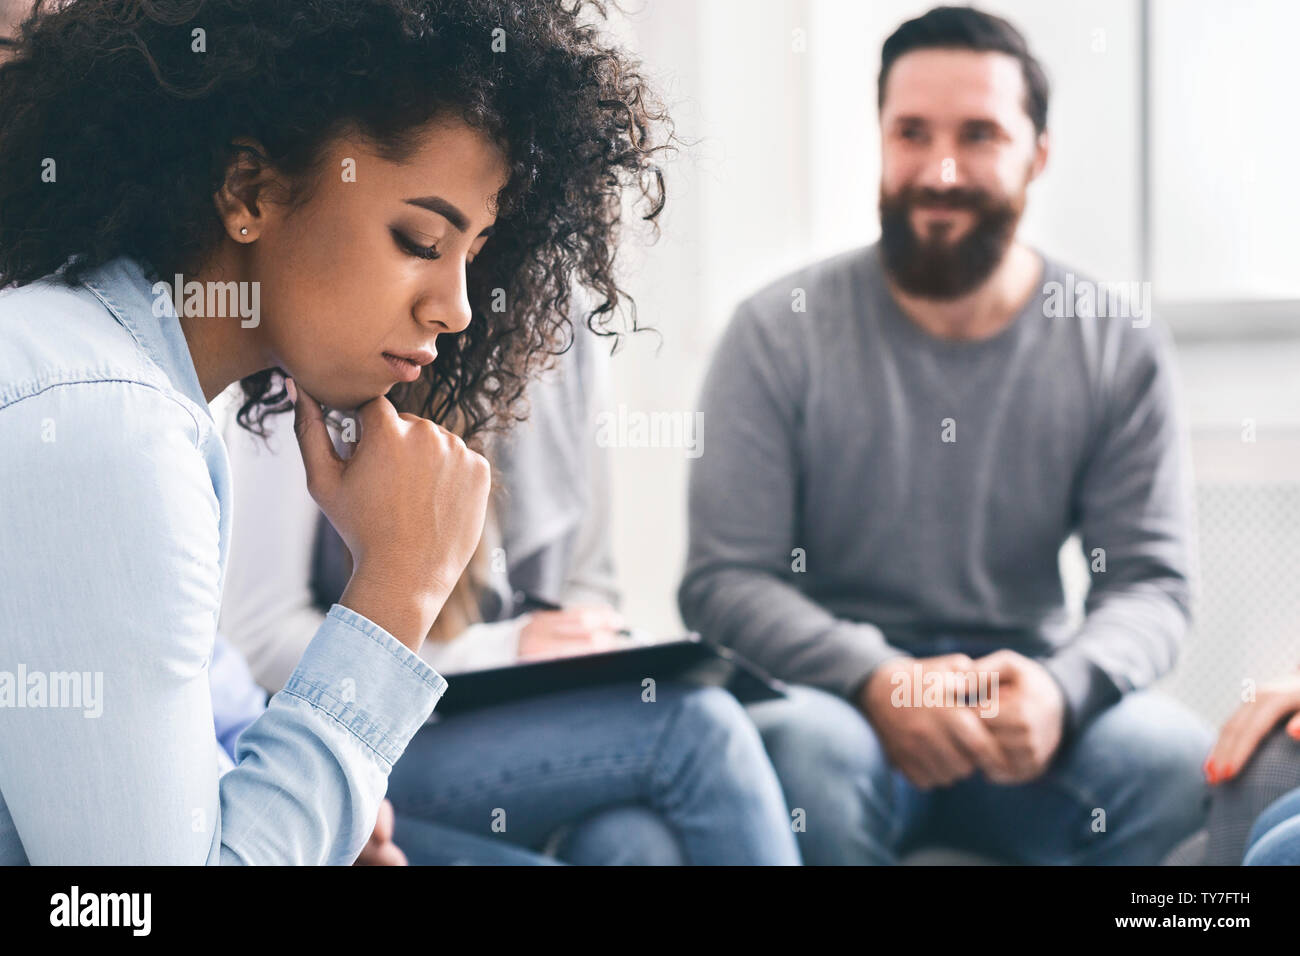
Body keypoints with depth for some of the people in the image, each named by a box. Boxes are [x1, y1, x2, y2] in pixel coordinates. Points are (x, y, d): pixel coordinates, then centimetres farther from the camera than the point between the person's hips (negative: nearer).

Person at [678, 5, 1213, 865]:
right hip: (836, 698, -2)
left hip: (1027, 706, 2)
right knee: (809, 748, -36)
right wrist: (877, 681, -25)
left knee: (1172, 755, -28)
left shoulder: (1121, 348, 2)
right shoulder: (780, 335, -3)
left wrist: (1062, 687, -24)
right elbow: (724, 578, -7)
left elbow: (1151, 582, -1)